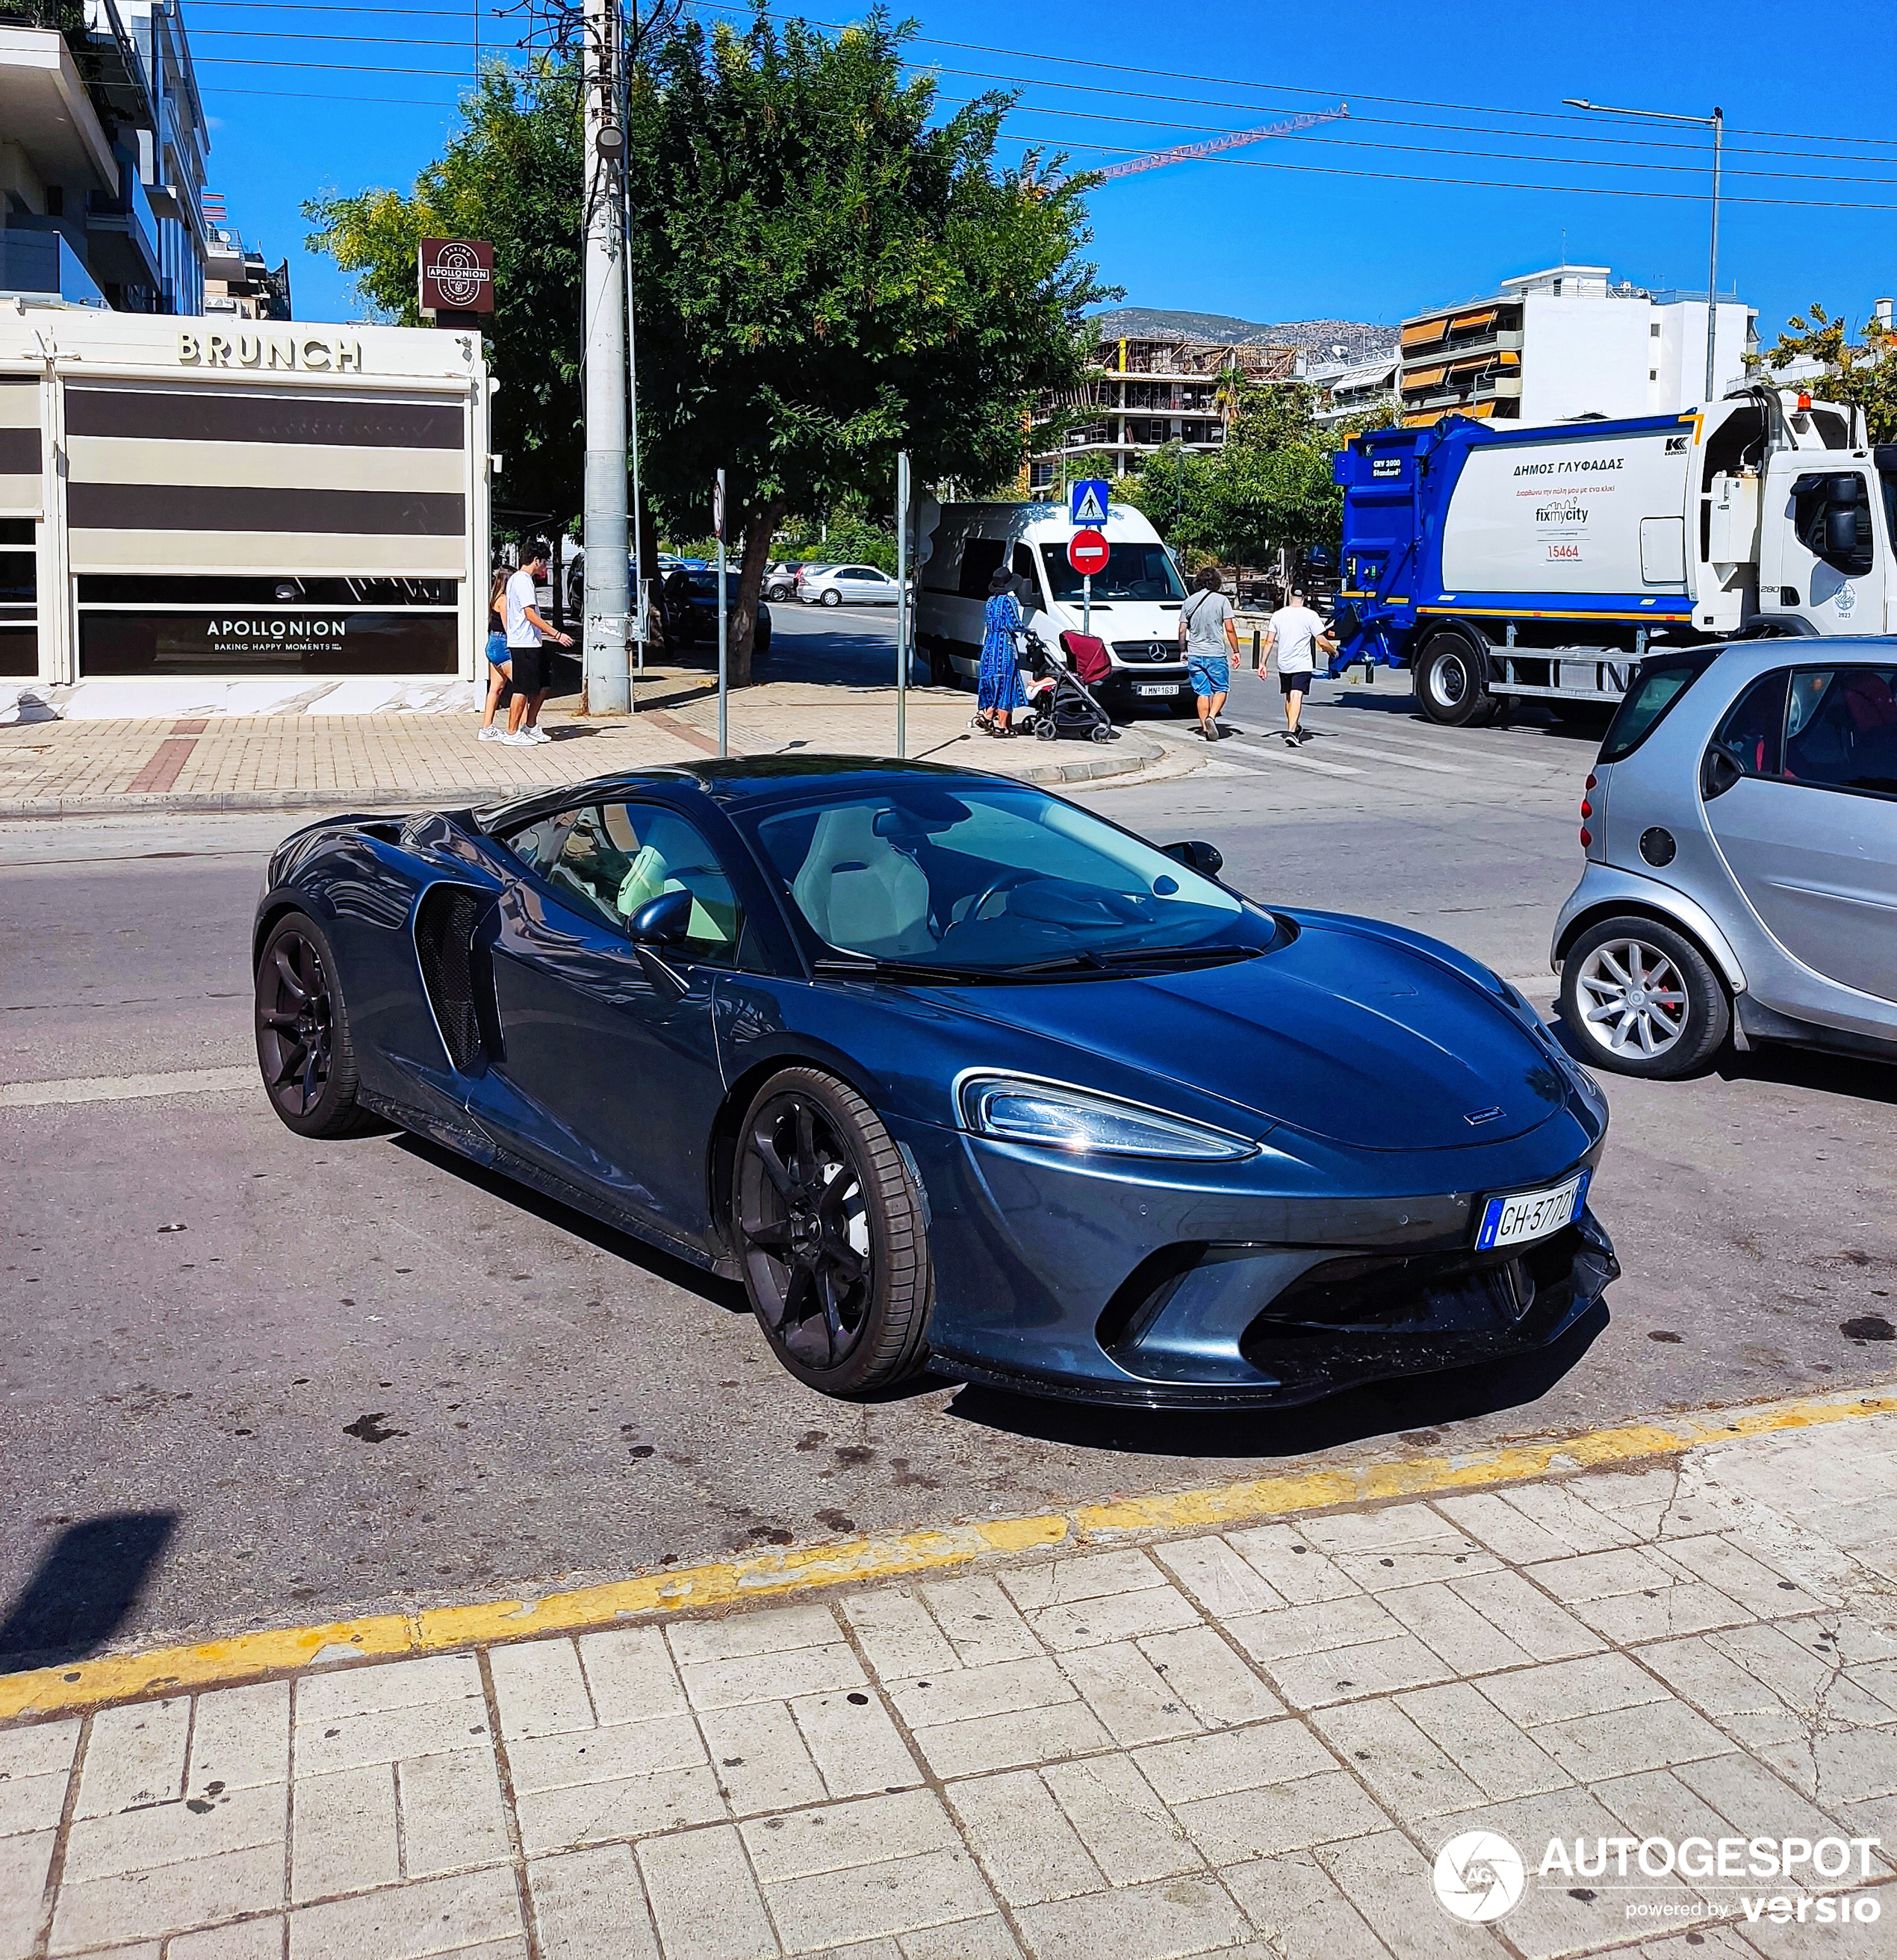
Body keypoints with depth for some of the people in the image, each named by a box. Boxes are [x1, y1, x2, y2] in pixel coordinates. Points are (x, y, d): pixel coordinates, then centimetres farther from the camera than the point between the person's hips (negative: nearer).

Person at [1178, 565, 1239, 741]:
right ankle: (1212, 716, -16)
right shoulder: (1221, 600, -5)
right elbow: (1230, 629, -7)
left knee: (1202, 691, 11)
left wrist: (1183, 651, 18)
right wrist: (1235, 651, 2)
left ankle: (1204, 726, 8)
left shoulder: (1189, 602, 6)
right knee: (1221, 689, 7)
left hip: (1194, 654, 4)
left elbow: (1182, 631, 6)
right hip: (1216, 654, -3)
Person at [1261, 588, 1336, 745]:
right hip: (1302, 664, -4)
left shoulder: (1278, 615, 4)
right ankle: (1291, 732, -27)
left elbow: (1269, 641, 4)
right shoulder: (1311, 616, -7)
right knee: (1297, 697, -12)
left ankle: (1292, 728, 33)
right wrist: (1334, 651, 13)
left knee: (1289, 697, 19)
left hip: (1283, 664, 4)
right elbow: (1322, 642, -6)